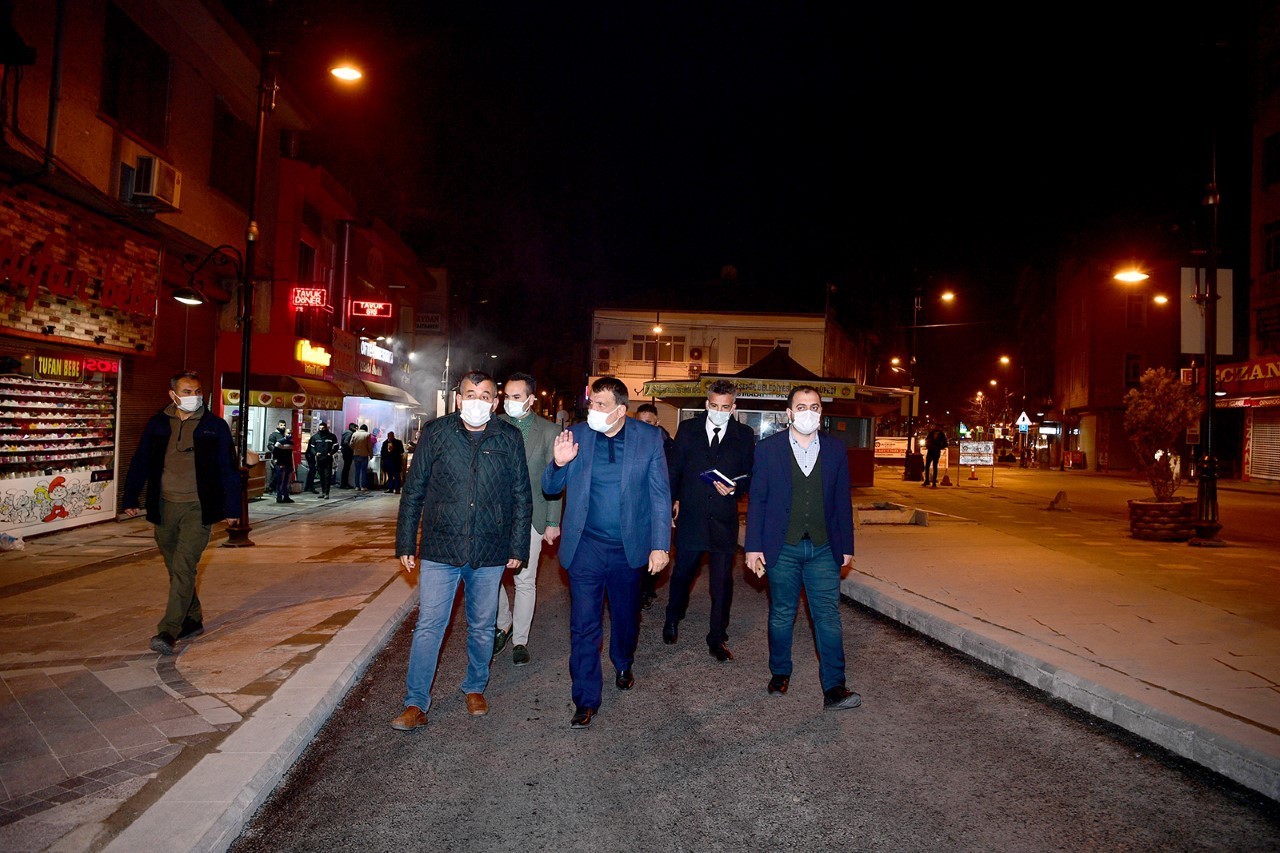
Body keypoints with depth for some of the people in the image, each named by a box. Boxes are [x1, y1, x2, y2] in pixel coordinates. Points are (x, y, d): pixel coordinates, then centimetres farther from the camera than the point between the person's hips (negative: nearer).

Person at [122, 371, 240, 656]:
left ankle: (168, 632, -9)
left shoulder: (215, 426, -3)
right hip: (164, 507, 4)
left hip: (198, 508, -4)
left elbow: (229, 469, -1)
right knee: (176, 569, 12)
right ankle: (192, 621, 26)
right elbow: (140, 463, 11)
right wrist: (130, 499, 7)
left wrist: (232, 509, -2)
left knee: (183, 568, -11)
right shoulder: (157, 424, 6)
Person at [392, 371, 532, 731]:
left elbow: (522, 496, 6)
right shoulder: (436, 432, 0)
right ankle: (416, 703, 12)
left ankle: (475, 688, 34)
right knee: (429, 626, 0)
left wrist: (518, 547, 4)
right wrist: (406, 542, 2)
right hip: (440, 549, -1)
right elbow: (413, 491, 4)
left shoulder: (509, 438, 1)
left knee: (482, 626, 14)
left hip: (490, 553, 1)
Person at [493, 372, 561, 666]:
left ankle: (520, 640, 22)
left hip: (530, 516, -1)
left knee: (525, 581, 6)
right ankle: (504, 622, 27)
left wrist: (553, 522, -2)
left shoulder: (547, 430, 0)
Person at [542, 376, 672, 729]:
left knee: (626, 615, 20)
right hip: (585, 546, -1)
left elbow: (660, 494, -4)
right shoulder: (576, 435, -4)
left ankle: (623, 665, 50)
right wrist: (559, 464, -19)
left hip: (628, 546, 1)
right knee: (584, 625, 1)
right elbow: (550, 488, 2)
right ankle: (586, 700, 16)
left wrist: (660, 545, -9)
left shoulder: (649, 438, -5)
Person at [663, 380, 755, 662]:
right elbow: (674, 469, 8)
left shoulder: (744, 435, 3)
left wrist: (735, 488, -12)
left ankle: (718, 638, 18)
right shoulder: (688, 429, 4)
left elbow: (750, 475, 7)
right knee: (682, 572, 14)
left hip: (724, 519, 0)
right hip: (690, 515, 0)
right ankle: (673, 619, 39)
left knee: (722, 581, 4)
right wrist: (673, 500, 5)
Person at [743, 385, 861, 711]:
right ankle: (780, 673, 30)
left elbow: (842, 501, 8)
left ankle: (834, 689, 5)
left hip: (823, 549, 1)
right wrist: (754, 546, -5)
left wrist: (846, 546, 7)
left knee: (829, 617, -1)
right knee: (781, 616, 11)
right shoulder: (768, 448, -2)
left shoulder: (835, 449, 4)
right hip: (782, 549, -1)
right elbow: (757, 500, -1)